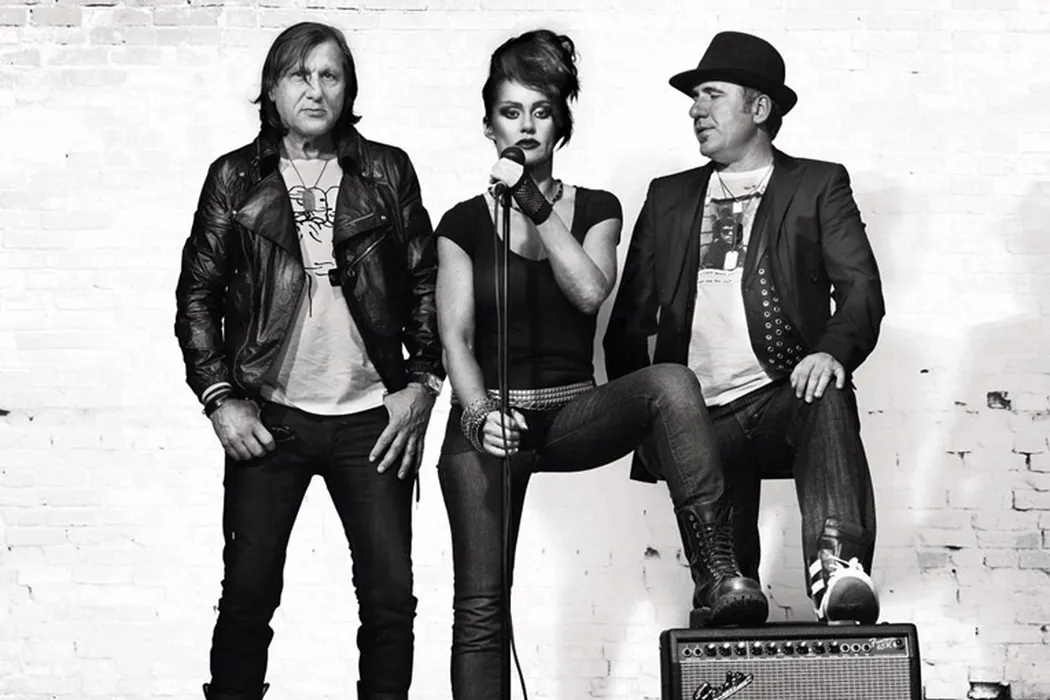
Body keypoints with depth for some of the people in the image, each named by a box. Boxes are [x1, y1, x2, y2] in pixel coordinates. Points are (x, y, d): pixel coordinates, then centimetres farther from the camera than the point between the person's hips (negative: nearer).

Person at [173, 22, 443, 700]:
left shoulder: (387, 171, 6)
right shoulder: (235, 177, 5)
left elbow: (426, 281, 8)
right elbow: (198, 294, 5)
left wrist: (422, 382, -1)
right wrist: (220, 398, -3)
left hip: (373, 416, 1)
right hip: (268, 416, 0)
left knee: (391, 596, 2)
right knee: (248, 595, 2)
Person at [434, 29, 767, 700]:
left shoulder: (596, 209, 10)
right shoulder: (464, 223, 7)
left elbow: (590, 292, -11)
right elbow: (456, 337, -3)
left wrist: (534, 205, -13)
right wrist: (479, 414, -21)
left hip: (573, 412, 1)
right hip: (491, 417, 0)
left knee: (671, 382, -31)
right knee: (480, 607, -7)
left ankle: (719, 575, -35)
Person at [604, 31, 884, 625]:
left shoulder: (819, 186, 11)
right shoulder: (669, 198, 21)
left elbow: (861, 286, -1)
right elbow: (631, 315, 19)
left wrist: (833, 350, -23)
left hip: (783, 396, -4)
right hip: (701, 422, 4)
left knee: (829, 401, -37)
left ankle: (838, 566, -52)